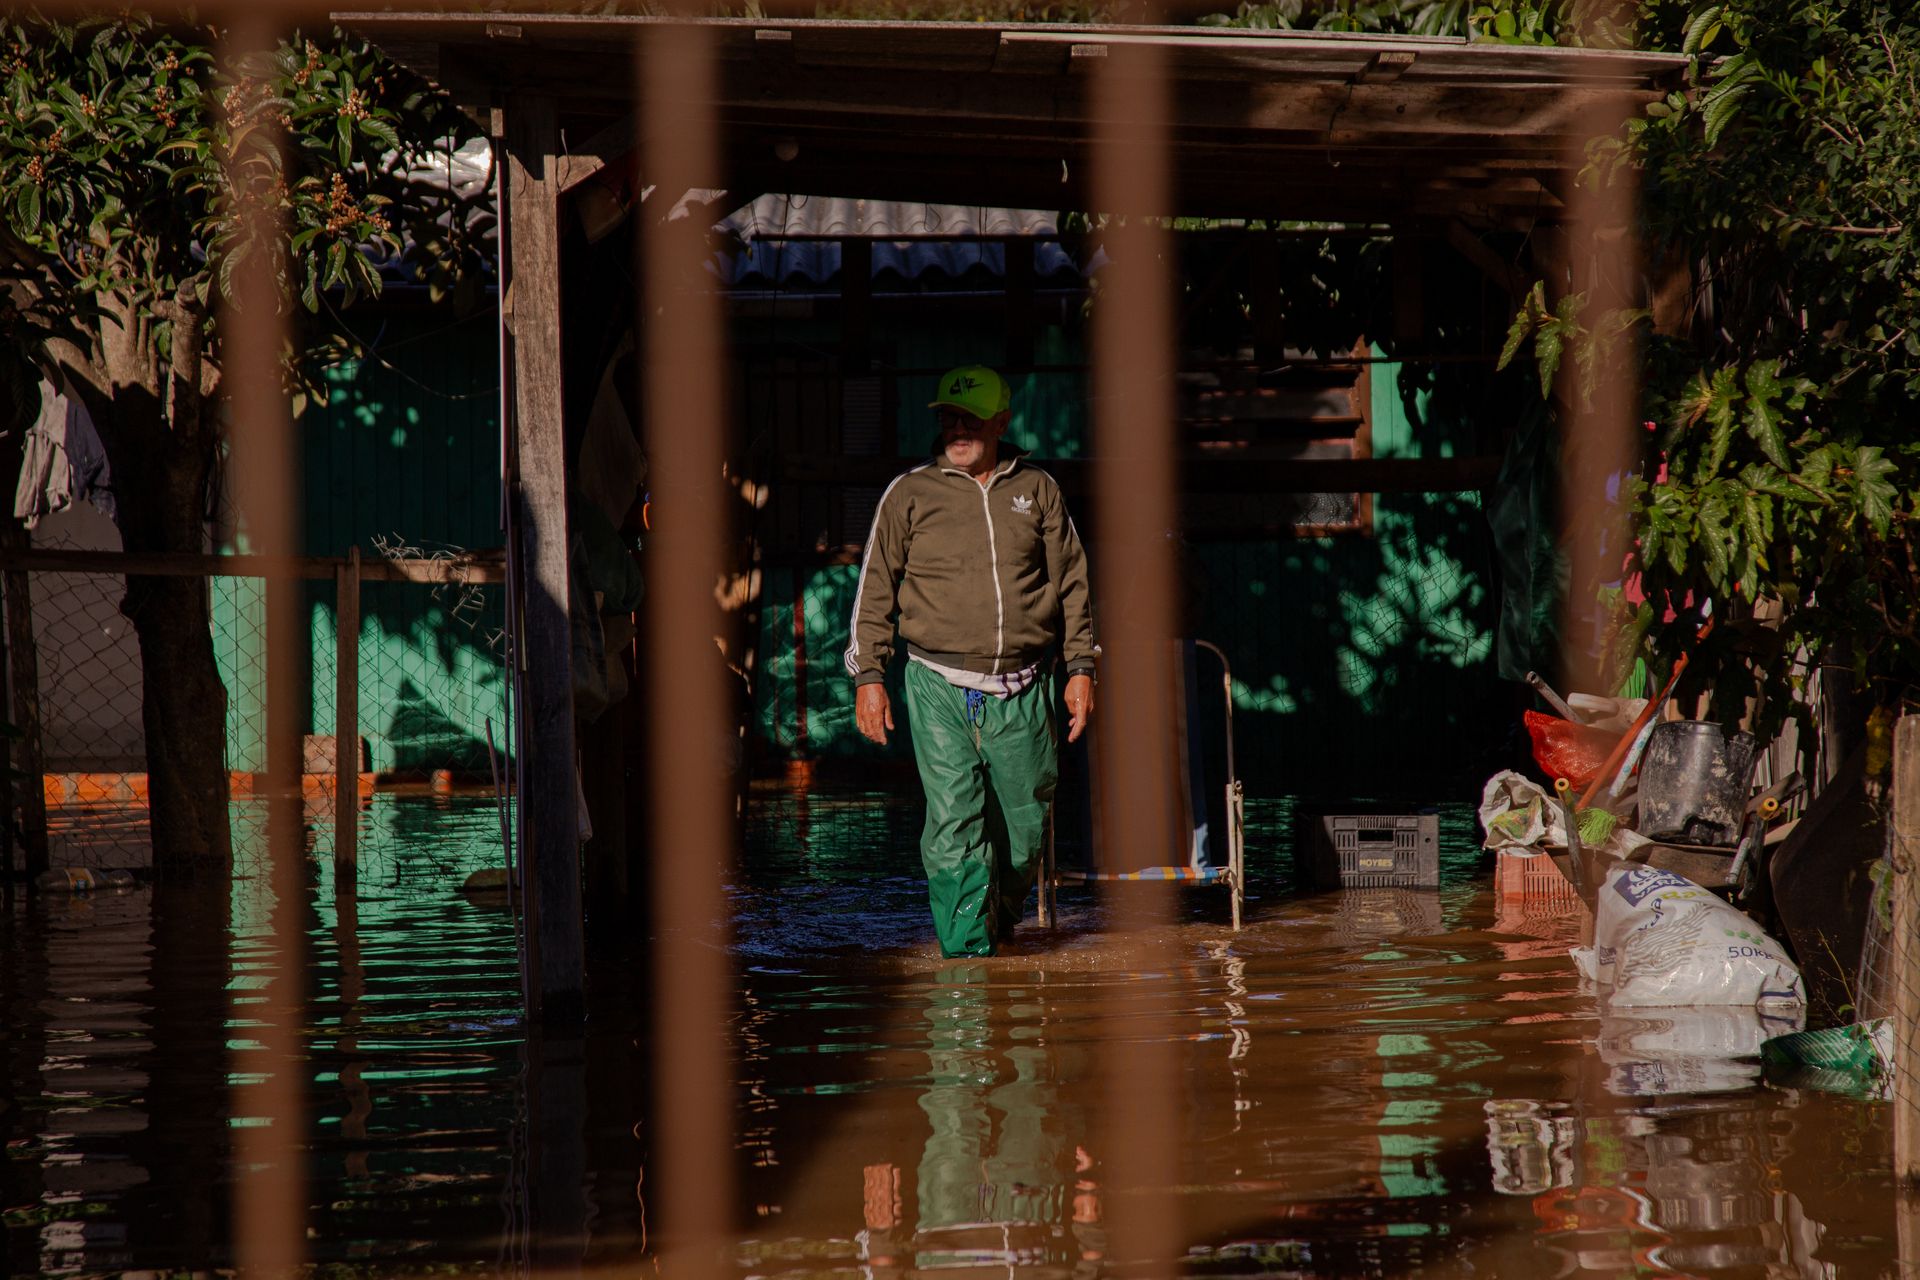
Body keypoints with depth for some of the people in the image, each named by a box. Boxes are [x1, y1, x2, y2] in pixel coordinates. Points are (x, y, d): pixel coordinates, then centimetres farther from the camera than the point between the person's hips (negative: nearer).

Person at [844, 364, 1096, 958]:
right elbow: (875, 589, 6)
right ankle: (967, 950, -7)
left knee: (1024, 823, 7)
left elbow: (1071, 584, 14)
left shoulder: (1037, 490, 9)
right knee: (953, 823, -10)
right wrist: (867, 675, 0)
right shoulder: (909, 494, 4)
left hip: (1023, 691, 2)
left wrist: (1080, 667, 9)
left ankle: (1002, 921, 32)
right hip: (940, 689, -2)